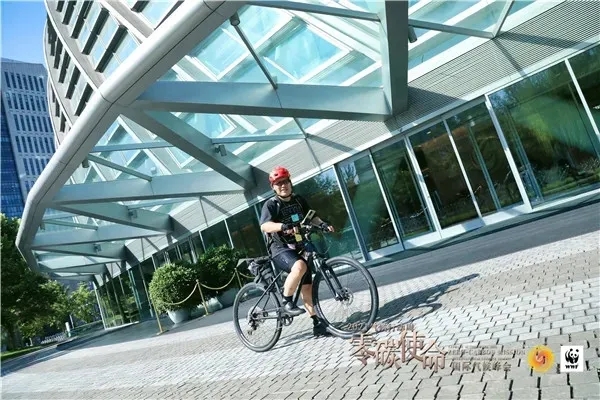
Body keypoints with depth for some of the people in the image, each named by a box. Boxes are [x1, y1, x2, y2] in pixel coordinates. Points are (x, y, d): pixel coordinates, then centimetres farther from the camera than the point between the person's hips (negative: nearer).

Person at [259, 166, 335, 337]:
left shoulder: (299, 200, 7)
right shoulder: (271, 204, -10)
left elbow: (312, 217, 15)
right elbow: (264, 226, -26)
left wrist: (323, 224, -6)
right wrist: (283, 226, -43)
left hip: (299, 248, 6)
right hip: (281, 249, -6)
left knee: (307, 286, 7)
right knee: (300, 266, -35)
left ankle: (317, 323, 16)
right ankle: (286, 302, -16)